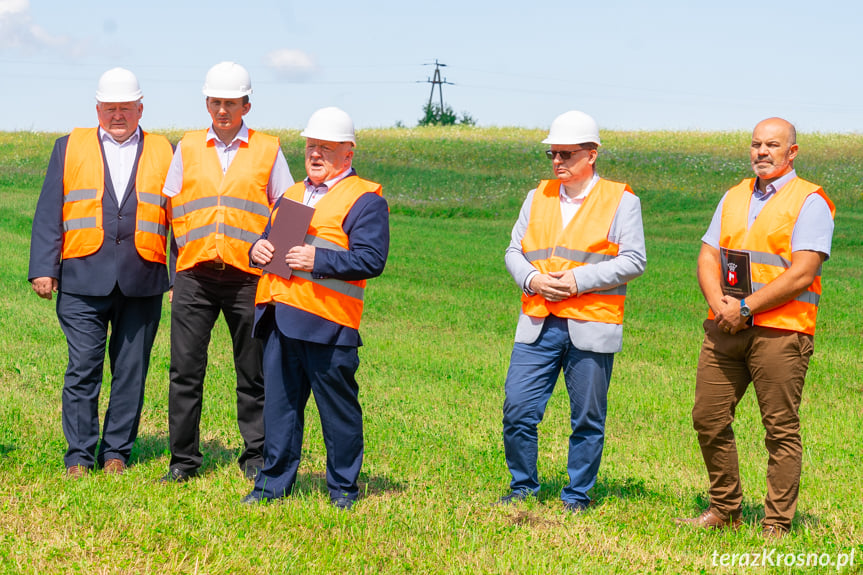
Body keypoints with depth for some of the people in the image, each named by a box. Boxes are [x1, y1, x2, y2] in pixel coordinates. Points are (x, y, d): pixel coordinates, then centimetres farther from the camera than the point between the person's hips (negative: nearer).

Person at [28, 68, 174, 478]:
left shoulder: (163, 153, 13)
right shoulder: (70, 148, 12)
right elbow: (49, 214, 8)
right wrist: (43, 269, -1)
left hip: (141, 284, 1)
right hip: (83, 280, -1)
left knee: (131, 370, 3)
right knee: (83, 369, -4)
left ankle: (116, 452, 14)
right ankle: (79, 456, 4)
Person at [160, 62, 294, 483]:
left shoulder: (267, 150, 7)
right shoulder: (188, 148, 12)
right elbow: (172, 205, 18)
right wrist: (189, 247, 11)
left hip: (247, 275, -1)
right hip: (194, 277, 1)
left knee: (252, 372, 4)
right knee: (185, 369, 0)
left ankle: (256, 456, 14)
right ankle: (184, 459, 7)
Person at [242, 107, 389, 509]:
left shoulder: (364, 199, -1)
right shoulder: (293, 194, 23)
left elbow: (371, 260, -12)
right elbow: (270, 237, 29)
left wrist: (317, 260, -20)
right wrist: (259, 248, 5)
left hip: (326, 321, -6)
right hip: (279, 315, 7)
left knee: (338, 409, 1)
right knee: (278, 404, 9)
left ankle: (343, 489, 13)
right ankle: (273, 483, 17)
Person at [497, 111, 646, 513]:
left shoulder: (620, 201, 2)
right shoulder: (538, 197, 15)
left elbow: (633, 261, -5)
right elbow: (514, 252, 14)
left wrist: (579, 279, -14)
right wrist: (532, 279, -8)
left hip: (591, 327, -3)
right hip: (538, 324, 3)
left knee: (587, 418, 3)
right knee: (517, 409, -2)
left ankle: (577, 495, 16)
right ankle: (523, 487, 14)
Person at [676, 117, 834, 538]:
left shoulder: (810, 202, -2)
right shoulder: (734, 198, 18)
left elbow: (801, 274, -12)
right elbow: (708, 257, 13)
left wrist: (746, 307, -14)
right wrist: (719, 303, -6)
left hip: (780, 330, -6)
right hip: (725, 328, 6)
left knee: (781, 430, -3)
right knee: (708, 419, 7)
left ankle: (776, 526, 4)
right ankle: (725, 510, 21)